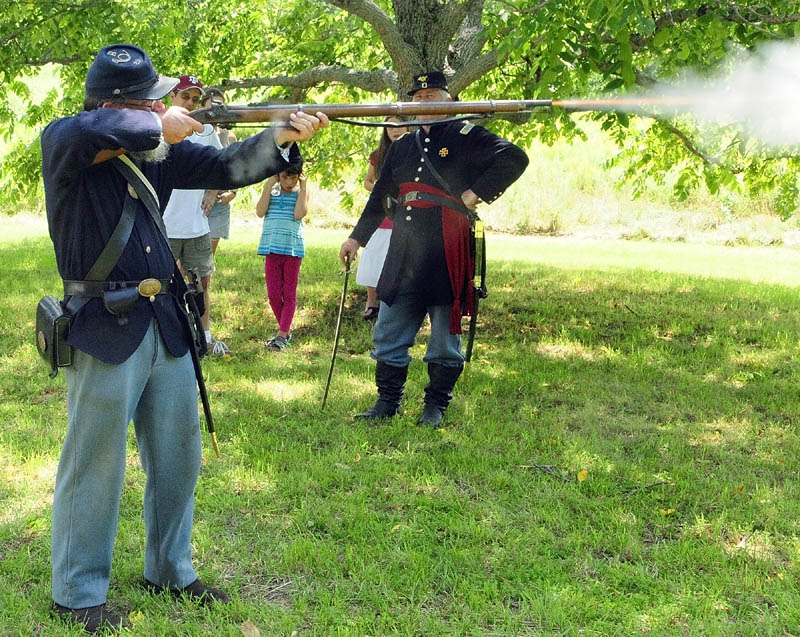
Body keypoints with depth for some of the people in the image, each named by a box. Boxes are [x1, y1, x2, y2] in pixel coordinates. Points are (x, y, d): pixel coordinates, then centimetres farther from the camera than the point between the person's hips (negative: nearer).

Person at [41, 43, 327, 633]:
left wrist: (282, 137, -11)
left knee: (178, 456, 15)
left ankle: (171, 571, 33)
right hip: (104, 329, -6)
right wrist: (161, 126, -20)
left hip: (165, 323, 7)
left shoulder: (159, 149, 7)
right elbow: (96, 132, -32)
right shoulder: (64, 141, -9)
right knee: (96, 465, 3)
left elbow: (225, 167, 4)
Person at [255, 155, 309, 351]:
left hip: (293, 248, -2)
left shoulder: (301, 192, 2)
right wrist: (268, 186, -10)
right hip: (272, 247, 2)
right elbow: (260, 212, -7)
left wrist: (303, 188, -11)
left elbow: (299, 214, -14)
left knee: (289, 294, 2)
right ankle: (286, 330, 19)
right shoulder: (272, 190, 6)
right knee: (273, 294, 3)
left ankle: (282, 335, 3)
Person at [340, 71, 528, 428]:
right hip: (403, 255, 6)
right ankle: (388, 402, 19)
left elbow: (515, 158, -11)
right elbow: (379, 197, 25)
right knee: (388, 332, 8)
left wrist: (476, 193, -14)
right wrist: (357, 237, 26)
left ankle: (436, 406, 15)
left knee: (444, 335, 4)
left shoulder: (465, 137, -1)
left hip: (446, 256, -6)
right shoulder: (402, 146, 18)